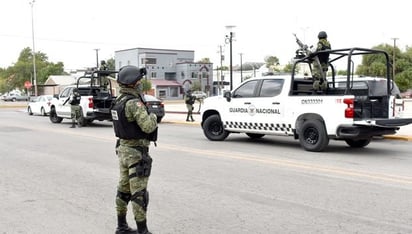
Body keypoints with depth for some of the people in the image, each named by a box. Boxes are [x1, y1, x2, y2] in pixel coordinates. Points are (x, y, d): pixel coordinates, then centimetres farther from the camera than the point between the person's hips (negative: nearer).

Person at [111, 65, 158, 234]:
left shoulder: (119, 100, 8)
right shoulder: (134, 103, -21)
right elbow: (148, 126, -28)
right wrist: (153, 117, -8)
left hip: (123, 148, 10)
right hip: (136, 152, -9)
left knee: (124, 190, 16)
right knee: (139, 193, -4)